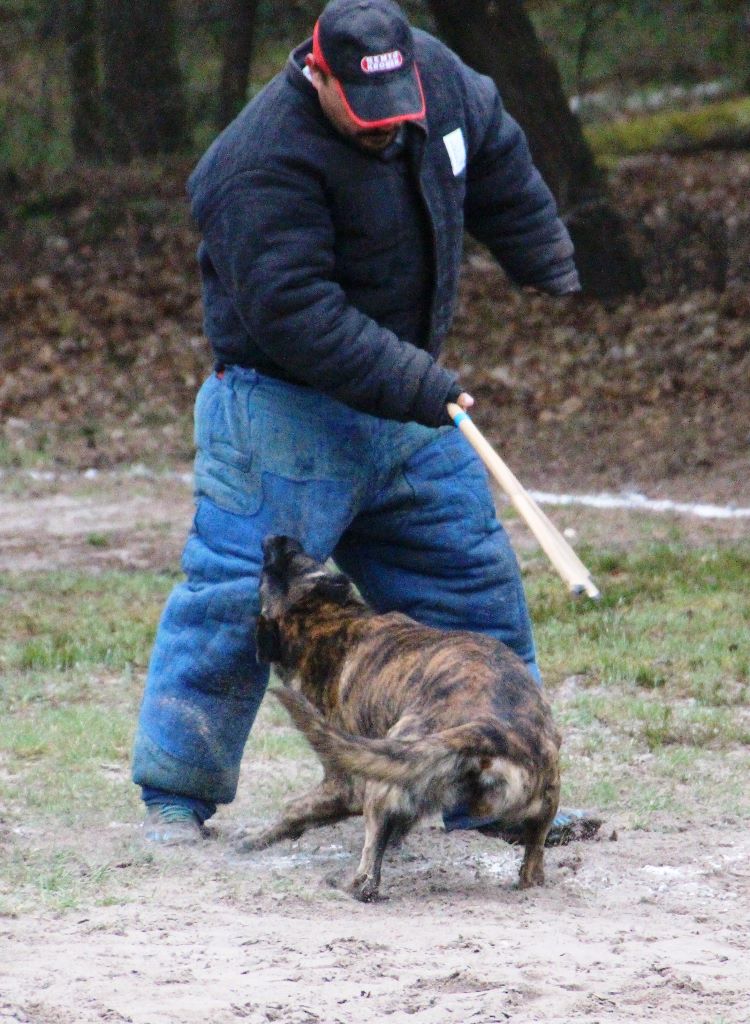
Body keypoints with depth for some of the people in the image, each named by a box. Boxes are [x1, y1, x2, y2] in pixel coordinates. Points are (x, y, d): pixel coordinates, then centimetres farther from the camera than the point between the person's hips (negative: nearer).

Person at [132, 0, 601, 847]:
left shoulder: (433, 73, -4)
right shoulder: (265, 165, -26)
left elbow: (500, 170, 17)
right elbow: (297, 317, -30)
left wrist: (554, 277, 23)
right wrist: (415, 388, -33)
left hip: (407, 401, 7)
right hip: (286, 404, -7)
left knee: (473, 584, 9)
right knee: (237, 595, -10)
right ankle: (174, 796, 1)